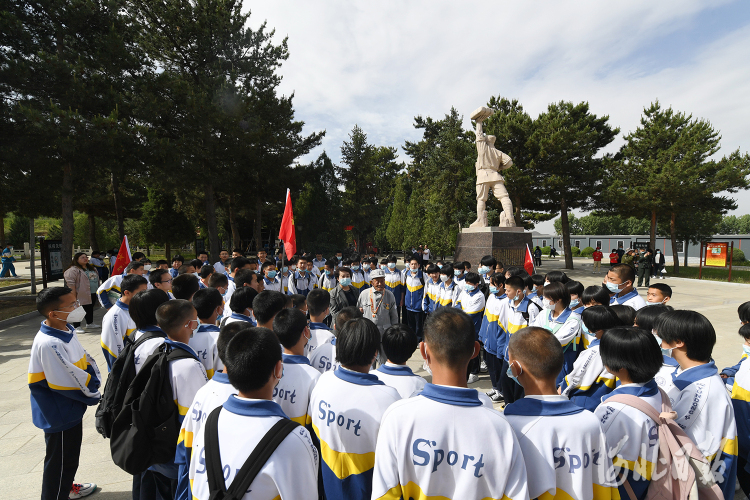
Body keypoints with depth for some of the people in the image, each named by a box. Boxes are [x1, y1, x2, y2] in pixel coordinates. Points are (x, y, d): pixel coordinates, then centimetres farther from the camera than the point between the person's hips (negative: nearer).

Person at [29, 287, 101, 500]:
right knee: (60, 460, 10)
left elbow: (84, 359, 6)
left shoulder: (67, 329, -4)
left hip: (71, 409, 10)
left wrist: (93, 380, -8)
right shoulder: (49, 345, -33)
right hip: (59, 416, -10)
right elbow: (69, 382, -28)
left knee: (70, 453, 30)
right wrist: (93, 395, -13)